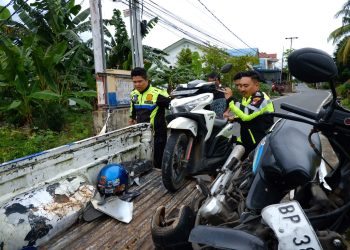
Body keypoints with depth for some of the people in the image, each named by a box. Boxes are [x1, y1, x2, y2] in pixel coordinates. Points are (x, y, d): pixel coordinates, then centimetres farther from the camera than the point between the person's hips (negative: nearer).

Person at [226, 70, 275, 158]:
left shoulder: (261, 98, -19)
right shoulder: (247, 97, 12)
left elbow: (246, 115, -34)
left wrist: (230, 99, -27)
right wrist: (235, 118, 6)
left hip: (260, 144, -10)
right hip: (246, 142, 10)